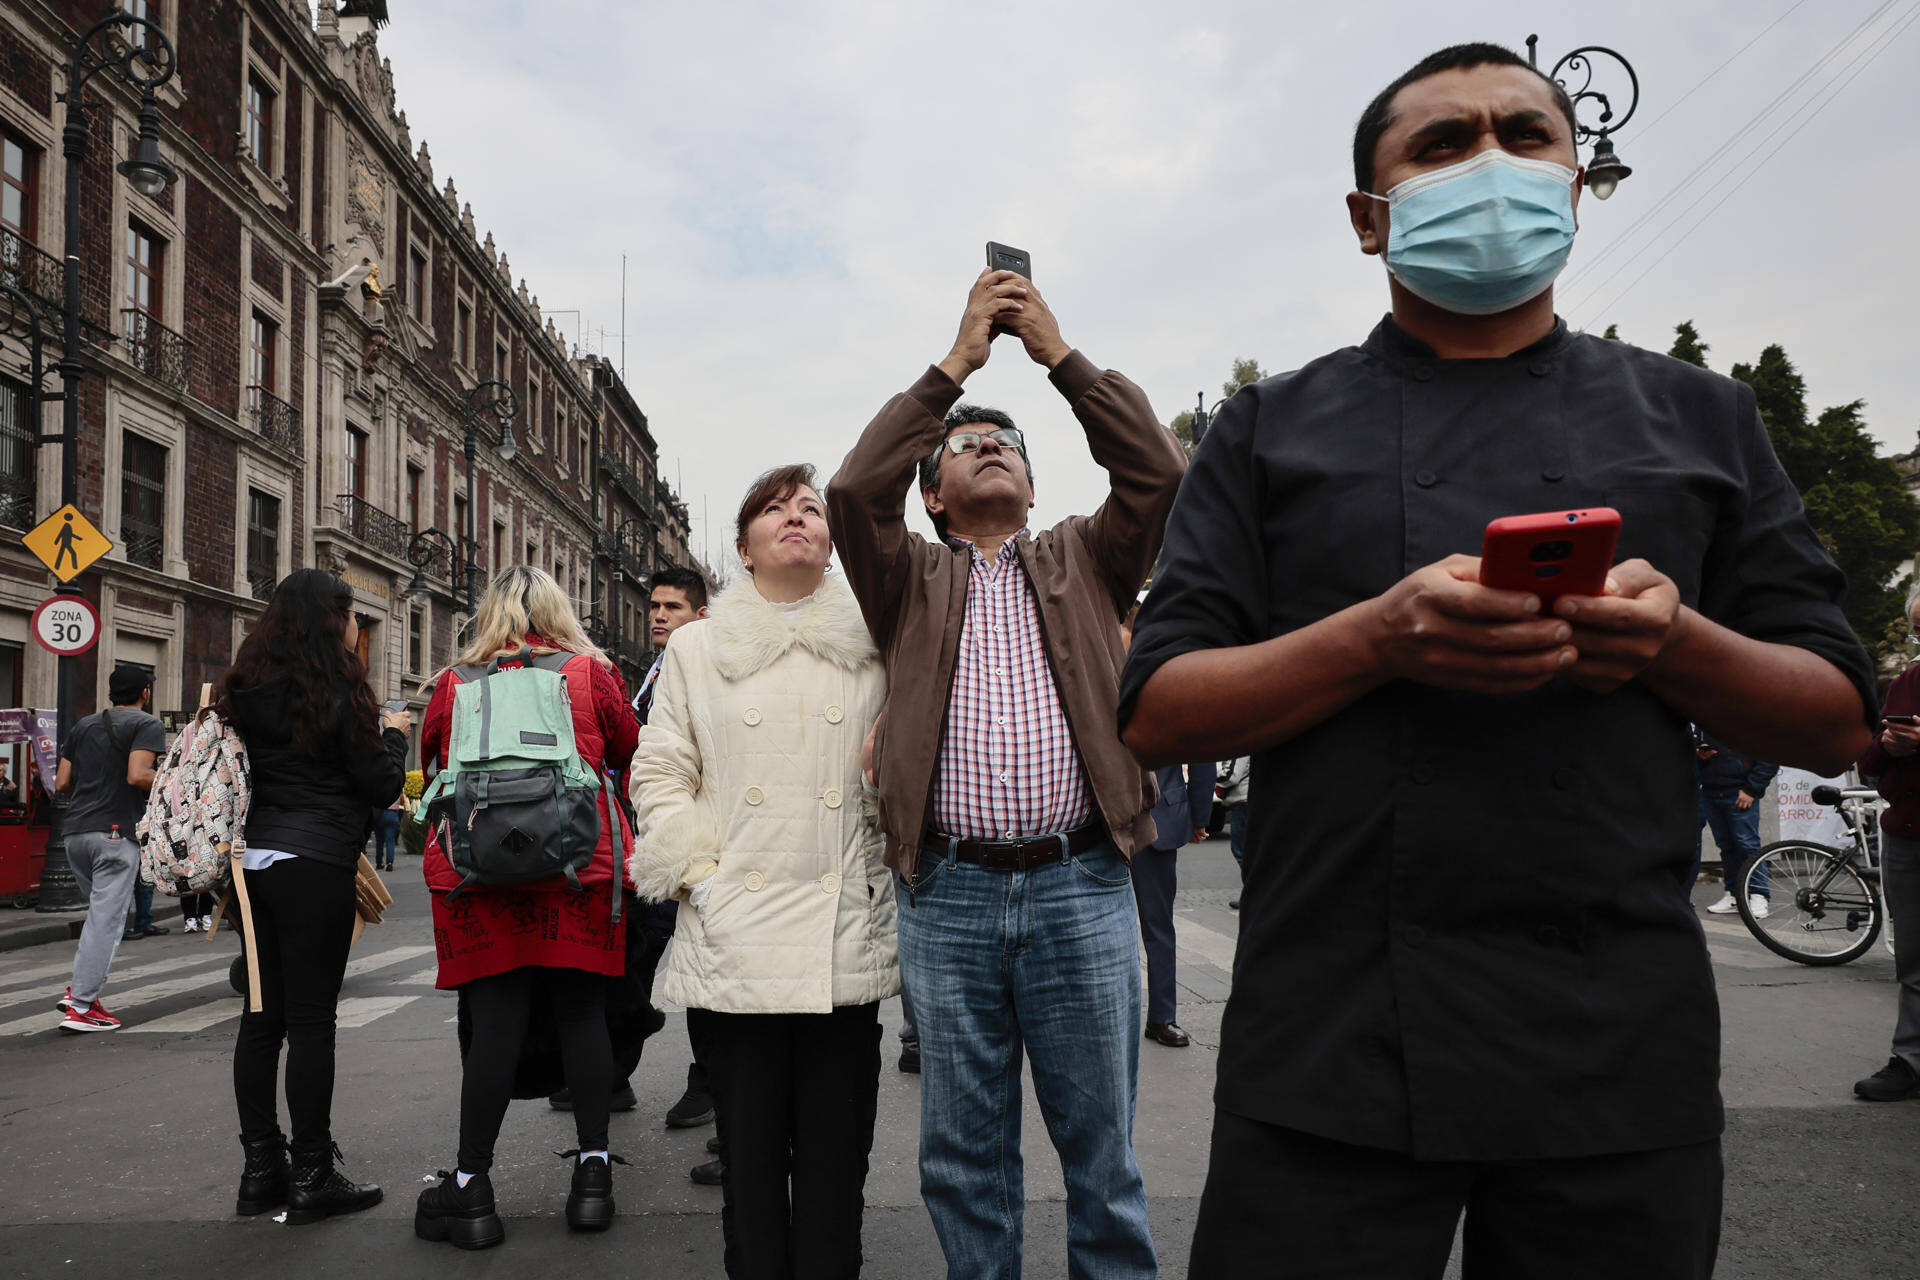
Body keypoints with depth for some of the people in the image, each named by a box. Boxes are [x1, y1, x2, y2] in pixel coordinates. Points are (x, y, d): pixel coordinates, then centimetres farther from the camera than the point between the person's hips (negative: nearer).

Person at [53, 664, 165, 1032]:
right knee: (107, 920, -4)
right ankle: (80, 1006, -4)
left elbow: (61, 783, 14)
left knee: (100, 912, 21)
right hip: (116, 831, -7)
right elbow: (138, 776, -18)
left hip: (76, 831, 7)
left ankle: (79, 987, 14)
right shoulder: (147, 725, -4)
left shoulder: (84, 726, 17)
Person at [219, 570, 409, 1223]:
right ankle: (312, 1176, 4)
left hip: (256, 861, 8)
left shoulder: (249, 689, 11)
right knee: (311, 1017, -2)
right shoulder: (335, 690, -10)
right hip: (314, 863, -7)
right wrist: (393, 734, 11)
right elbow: (381, 785, -7)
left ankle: (261, 1169, 18)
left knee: (262, 1014, 11)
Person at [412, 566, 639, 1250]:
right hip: (577, 871, 0)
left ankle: (471, 1187, 7)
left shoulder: (453, 682, 5)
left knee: (493, 1020, 2)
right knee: (582, 1012, 7)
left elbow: (432, 761, 21)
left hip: (478, 872, 0)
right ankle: (592, 1172, 11)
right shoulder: (591, 672, 3)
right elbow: (629, 753, 16)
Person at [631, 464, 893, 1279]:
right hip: (734, 941, 0)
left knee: (835, 1158, 4)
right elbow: (659, 775, 8)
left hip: (846, 941, 0)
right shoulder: (696, 649, 11)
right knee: (749, 1154, 6)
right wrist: (699, 875, -3)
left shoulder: (871, 648, 10)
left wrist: (889, 874, 0)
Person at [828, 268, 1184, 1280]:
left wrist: (1059, 354, 1)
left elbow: (1158, 471, 1)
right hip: (949, 893, 0)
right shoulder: (914, 580, 14)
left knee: (1100, 1146, 8)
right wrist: (957, 363, -1)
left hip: (1080, 885, 0)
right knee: (964, 1153, 10)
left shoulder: (1082, 563, 16)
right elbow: (854, 491, -4)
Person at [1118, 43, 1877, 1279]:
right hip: (1328, 1043, -1)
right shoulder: (1271, 428, 7)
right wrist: (1379, 638, -17)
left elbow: (1836, 722, 10)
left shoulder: (1701, 418, 12)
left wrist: (1675, 644, -11)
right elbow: (1159, 712, 0)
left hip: (1623, 1047, 2)